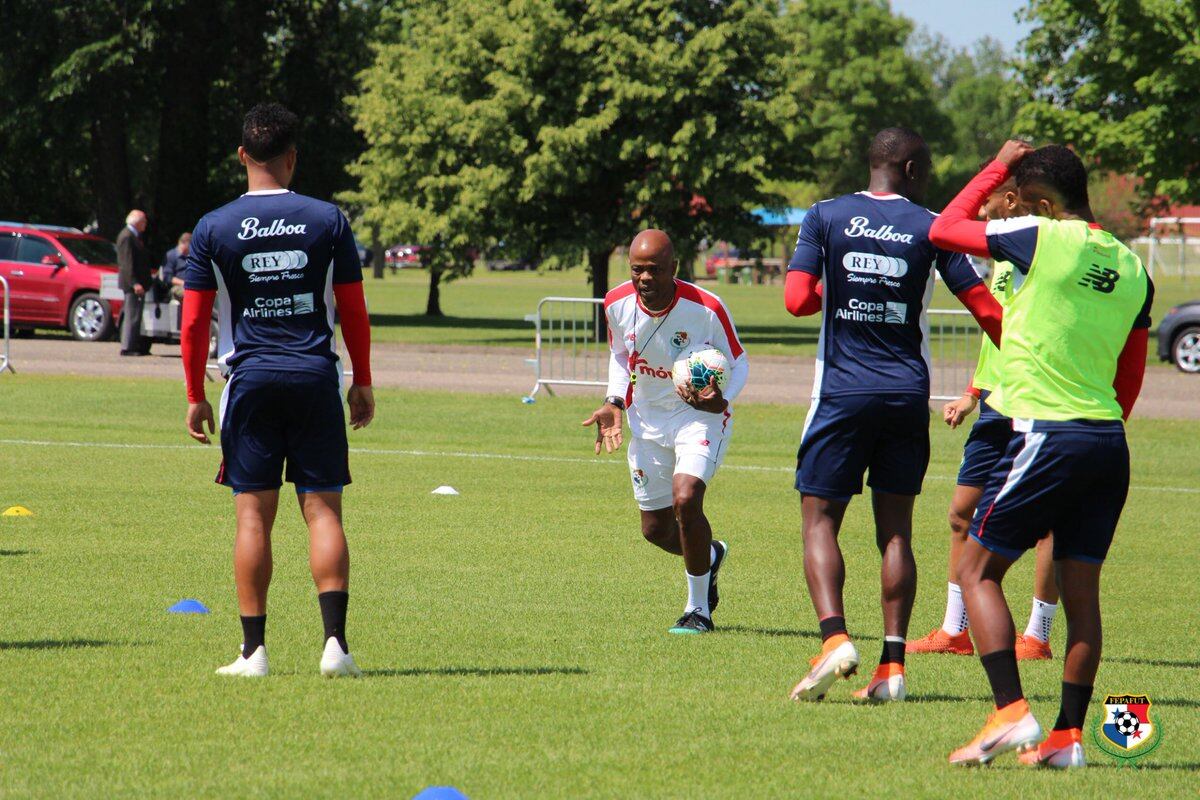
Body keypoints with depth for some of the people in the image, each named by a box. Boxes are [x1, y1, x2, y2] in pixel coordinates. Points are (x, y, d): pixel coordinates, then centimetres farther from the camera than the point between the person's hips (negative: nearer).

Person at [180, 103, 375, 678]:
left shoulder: (214, 228, 0)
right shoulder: (328, 220, 1)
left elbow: (194, 321, 1)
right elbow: (354, 311, 3)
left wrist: (195, 397, 9)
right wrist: (362, 383, 13)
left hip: (249, 378, 0)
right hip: (316, 377, 0)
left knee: (253, 514, 3)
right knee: (323, 510, 3)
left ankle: (254, 650, 2)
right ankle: (335, 641, -7)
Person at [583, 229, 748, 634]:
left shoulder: (706, 308, -23)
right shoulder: (617, 304, -11)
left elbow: (737, 361, -9)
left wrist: (720, 400, -28)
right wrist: (614, 403, -3)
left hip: (700, 417, -5)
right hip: (647, 420, 5)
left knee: (686, 499, -27)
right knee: (656, 529, 8)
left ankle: (698, 609, -8)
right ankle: (709, 557, 45)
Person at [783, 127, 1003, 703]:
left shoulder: (826, 217, 0)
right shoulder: (929, 228, 1)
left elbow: (797, 300, -9)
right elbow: (986, 310, 1)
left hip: (842, 391, -1)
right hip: (908, 393, 1)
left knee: (820, 520, 4)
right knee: (895, 529, 8)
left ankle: (834, 637, -18)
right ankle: (892, 665, 1)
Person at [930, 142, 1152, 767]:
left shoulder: (1043, 239, -9)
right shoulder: (1133, 269, 11)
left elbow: (944, 230, 4)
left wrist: (999, 166, 13)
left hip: (1047, 434, -7)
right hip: (1109, 444, 7)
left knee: (977, 569, 2)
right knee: (1080, 587, 9)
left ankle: (1011, 712, -10)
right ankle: (1067, 735, 8)